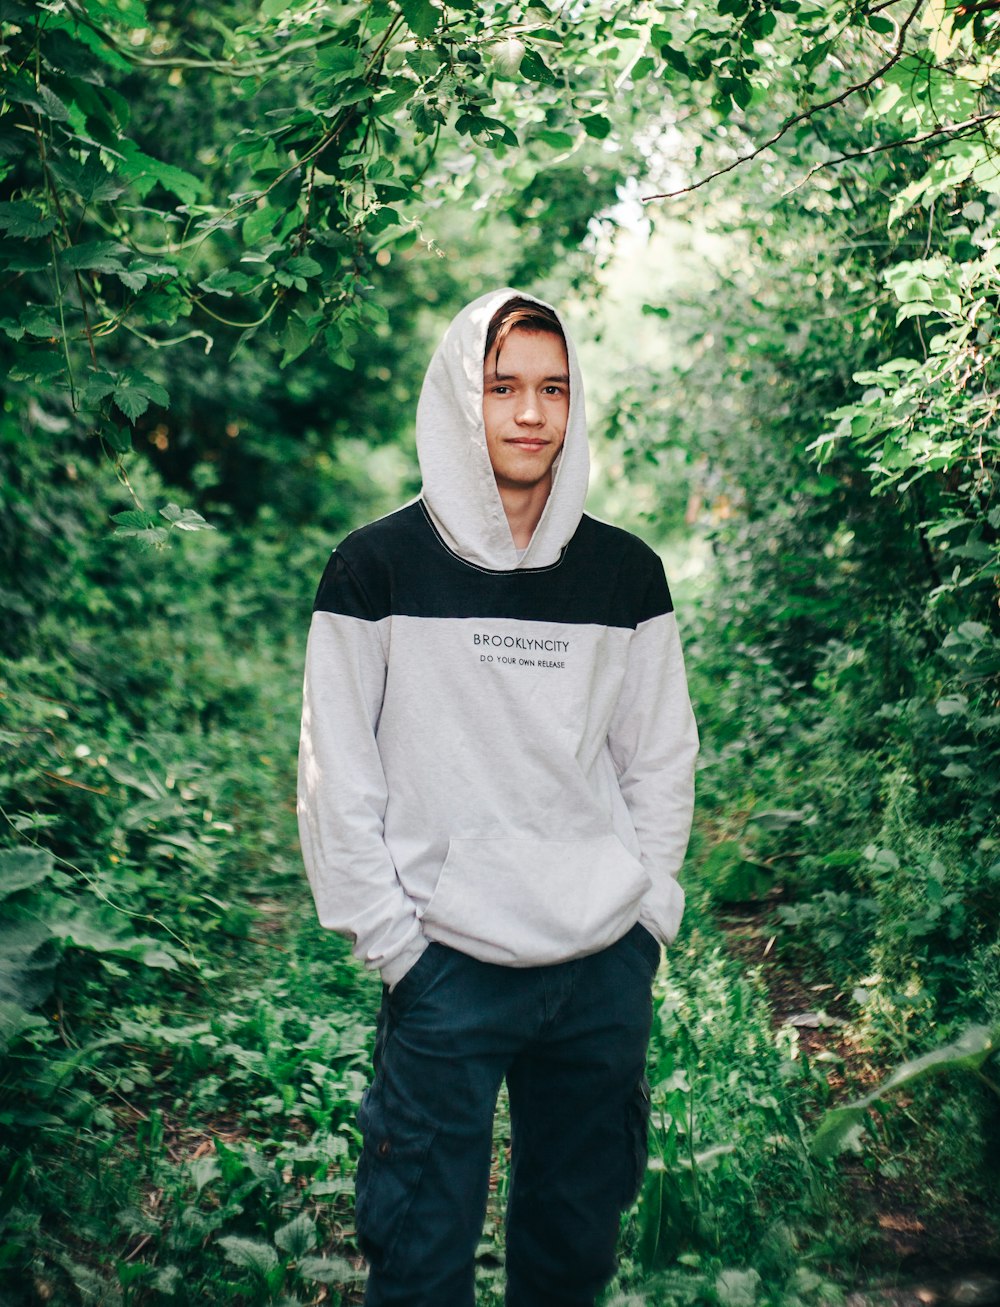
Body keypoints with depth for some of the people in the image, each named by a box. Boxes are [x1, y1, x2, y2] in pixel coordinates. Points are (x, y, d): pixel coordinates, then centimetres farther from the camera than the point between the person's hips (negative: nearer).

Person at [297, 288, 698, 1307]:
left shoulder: (626, 572, 4)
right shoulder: (378, 567, -5)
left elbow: (662, 760, 9)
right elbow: (337, 776, -4)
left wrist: (648, 910, 4)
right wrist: (388, 935, -7)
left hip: (609, 972, 3)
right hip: (445, 969, -3)